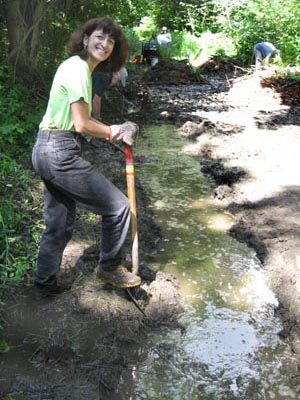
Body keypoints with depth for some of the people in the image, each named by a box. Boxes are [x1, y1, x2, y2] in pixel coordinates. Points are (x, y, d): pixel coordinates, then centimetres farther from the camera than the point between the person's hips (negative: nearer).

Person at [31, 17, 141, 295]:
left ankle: (45, 281, 33)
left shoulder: (78, 66, 16)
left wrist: (112, 132, 4)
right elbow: (81, 124, -17)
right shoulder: (78, 68, -14)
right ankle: (109, 267, 19)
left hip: (48, 150, 10)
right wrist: (113, 132, 0)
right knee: (118, 206, 0)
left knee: (59, 223, 20)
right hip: (61, 153, -10)